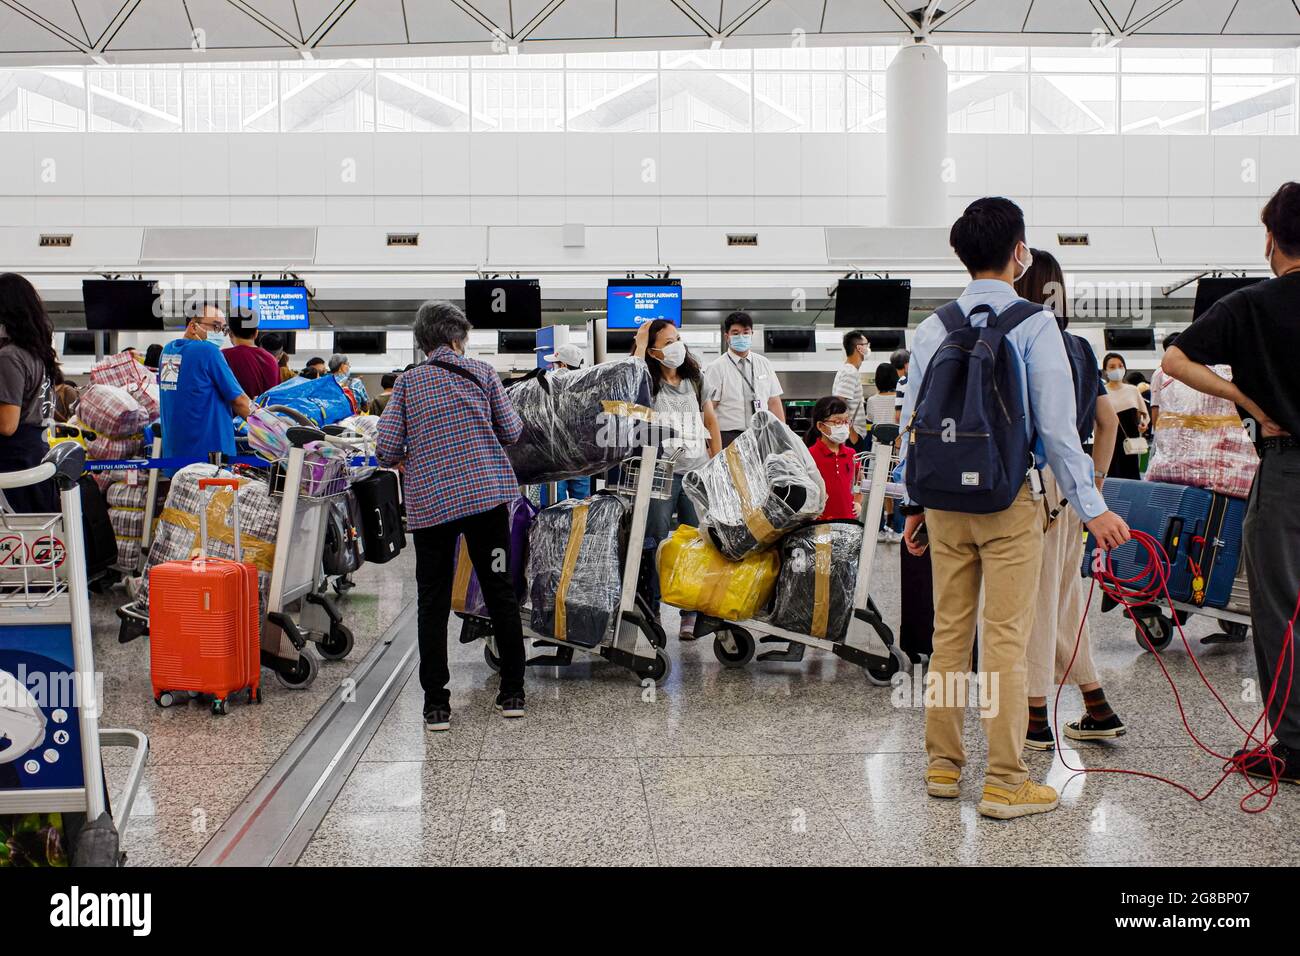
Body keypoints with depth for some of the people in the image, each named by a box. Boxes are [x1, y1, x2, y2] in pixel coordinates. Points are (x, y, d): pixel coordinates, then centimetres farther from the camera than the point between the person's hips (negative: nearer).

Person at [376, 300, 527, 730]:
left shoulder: (407, 382, 3)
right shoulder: (481, 372, 4)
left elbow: (387, 450, -2)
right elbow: (511, 431, 5)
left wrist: (404, 461, 19)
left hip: (429, 500, 0)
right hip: (487, 491, 1)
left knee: (432, 602, 7)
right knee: (499, 591, 11)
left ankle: (436, 705, 7)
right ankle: (512, 693, 17)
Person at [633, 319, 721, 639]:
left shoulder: (695, 379, 12)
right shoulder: (649, 383, -1)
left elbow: (710, 420, 18)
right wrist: (640, 344, -14)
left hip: (697, 471, 4)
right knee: (656, 543, 1)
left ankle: (691, 615, 11)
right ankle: (650, 611, 9)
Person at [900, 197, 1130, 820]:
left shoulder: (933, 329, 5)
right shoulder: (1034, 324, -7)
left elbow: (912, 420, 7)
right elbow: (1055, 425, -10)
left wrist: (914, 502, 15)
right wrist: (1091, 507, -6)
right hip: (1009, 497, -4)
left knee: (949, 632, 12)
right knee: (1006, 639, -1)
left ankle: (943, 765, 21)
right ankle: (1005, 783, 4)